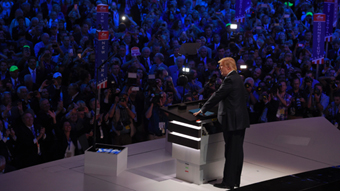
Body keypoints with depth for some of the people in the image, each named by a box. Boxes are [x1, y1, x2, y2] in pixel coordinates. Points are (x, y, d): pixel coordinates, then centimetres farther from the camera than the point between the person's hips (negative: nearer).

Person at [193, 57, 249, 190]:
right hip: (240, 120, 10)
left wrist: (202, 110, -5)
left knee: (231, 152, -6)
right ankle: (236, 180, 18)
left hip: (232, 121, -10)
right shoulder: (238, 79, 15)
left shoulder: (230, 80, -15)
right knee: (237, 151, 12)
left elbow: (217, 96, -14)